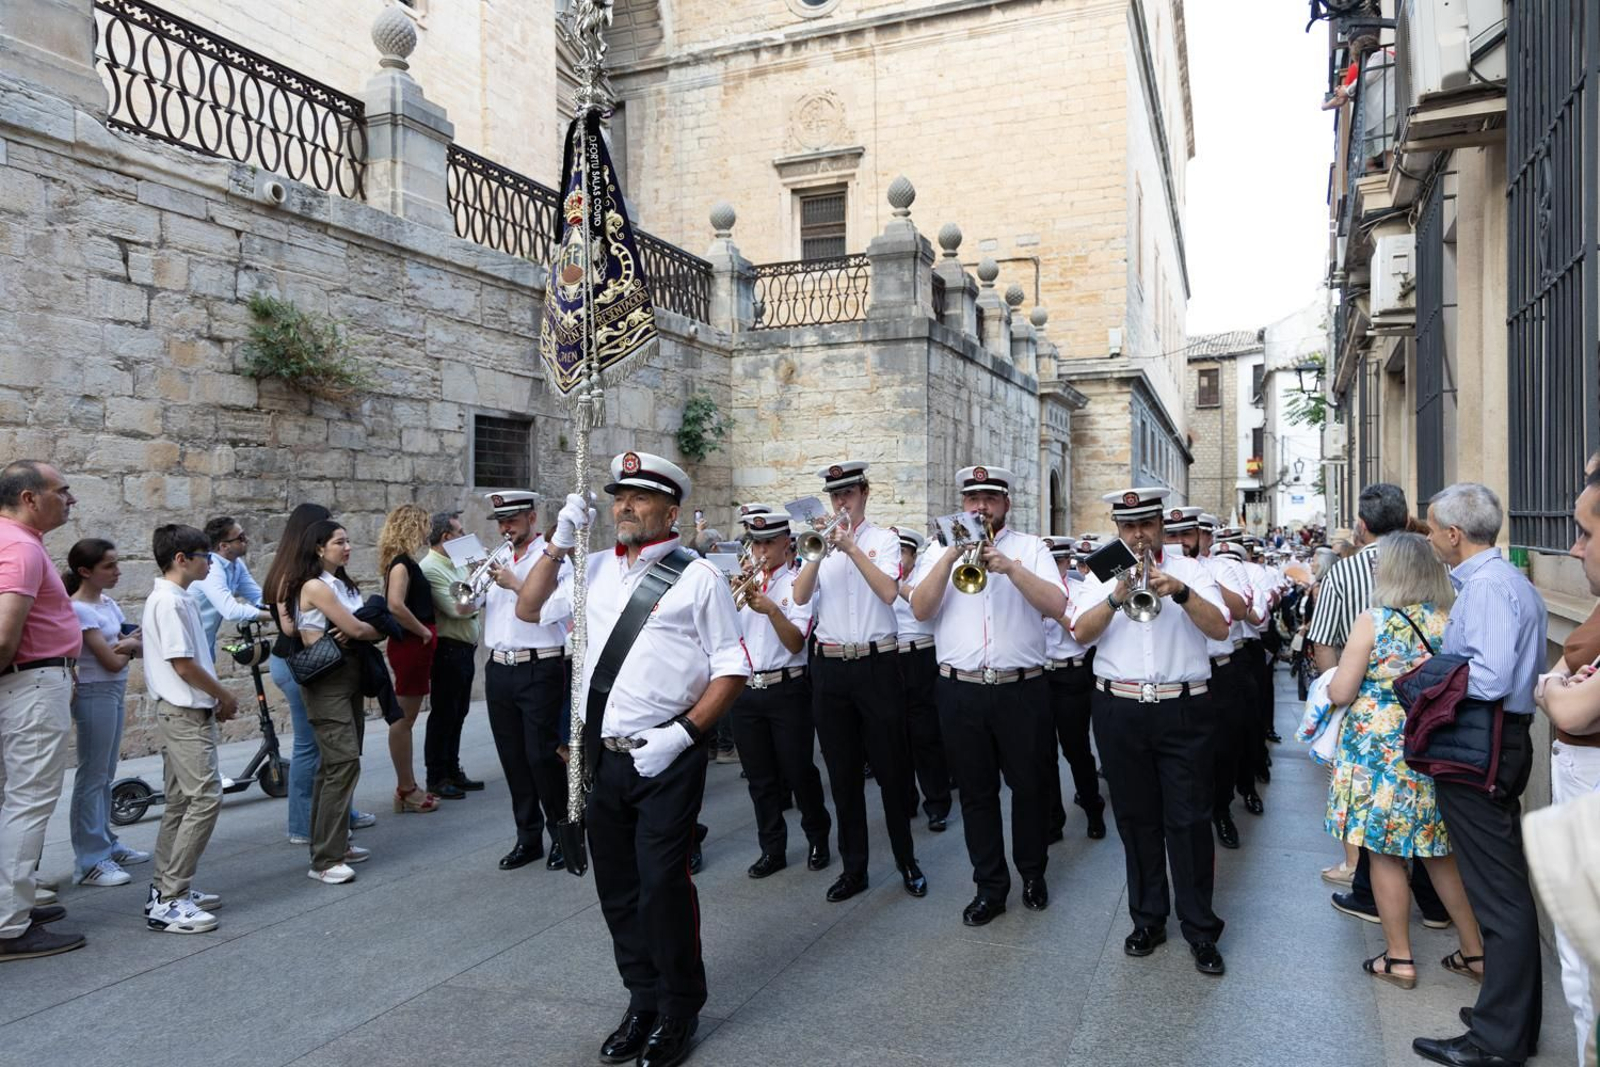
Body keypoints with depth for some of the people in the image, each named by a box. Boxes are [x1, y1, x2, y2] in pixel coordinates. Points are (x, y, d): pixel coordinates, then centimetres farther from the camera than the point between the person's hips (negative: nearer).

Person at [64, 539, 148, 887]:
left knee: (106, 775, 15)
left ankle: (106, 844, 25)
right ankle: (89, 861, 2)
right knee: (92, 777, -3)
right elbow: (111, 661, -15)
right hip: (95, 694, -8)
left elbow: (135, 641, 10)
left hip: (114, 692, 8)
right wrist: (131, 646, 4)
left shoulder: (107, 603, 9)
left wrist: (124, 645, -12)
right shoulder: (80, 610, -15)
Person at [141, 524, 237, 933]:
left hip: (185, 712, 10)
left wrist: (215, 698, 11)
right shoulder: (170, 601, -16)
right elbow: (184, 664, -20)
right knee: (205, 798, -11)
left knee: (181, 801, 14)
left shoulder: (178, 599, 14)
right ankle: (169, 901, -7)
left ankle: (166, 889, 22)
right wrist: (225, 696, -9)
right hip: (186, 714, -10)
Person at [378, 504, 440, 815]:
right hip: (410, 646, -10)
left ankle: (408, 787, 21)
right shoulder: (401, 562, -15)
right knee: (403, 719, -1)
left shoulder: (405, 562, 14)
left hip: (414, 646, 10)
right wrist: (424, 631, -18)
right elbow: (396, 605, -28)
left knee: (406, 718, 13)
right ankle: (406, 790, 7)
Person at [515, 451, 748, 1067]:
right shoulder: (596, 569, 8)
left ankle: (678, 1014, 24)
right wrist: (559, 544, 3)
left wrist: (681, 733, -16)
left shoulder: (698, 577, -6)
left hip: (667, 759, -5)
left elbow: (732, 671, -6)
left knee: (663, 884, -1)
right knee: (617, 888, 16)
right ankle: (643, 1002, 36)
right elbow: (529, 610, 16)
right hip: (603, 756, 5)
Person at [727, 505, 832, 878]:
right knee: (759, 776, 10)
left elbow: (796, 643, -12)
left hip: (786, 689, -4)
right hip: (745, 690, 4)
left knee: (798, 770, 3)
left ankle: (818, 838, 24)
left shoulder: (797, 584, -3)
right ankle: (772, 849, 22)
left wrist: (772, 610, -25)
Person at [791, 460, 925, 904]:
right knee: (843, 773, 9)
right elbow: (800, 596, -5)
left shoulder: (883, 539, 2)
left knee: (891, 768, 4)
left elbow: (889, 592, -15)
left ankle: (907, 862, 20)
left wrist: (851, 547, -19)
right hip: (829, 667, 3)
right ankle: (853, 868, 20)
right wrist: (820, 552, -18)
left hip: (876, 663, -3)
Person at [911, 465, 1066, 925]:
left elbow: (1057, 605, -11)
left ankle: (1032, 873, 32)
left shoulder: (1030, 547, 4)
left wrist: (1010, 567, -21)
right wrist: (952, 554, -16)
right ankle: (989, 886, 22)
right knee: (976, 793, 9)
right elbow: (920, 609, -8)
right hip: (960, 691, 1)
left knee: (1029, 786, 11)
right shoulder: (941, 549, 7)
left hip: (1022, 689, -1)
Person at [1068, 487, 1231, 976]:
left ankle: (1201, 929, 11)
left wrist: (1179, 591, -22)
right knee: (1136, 819, 10)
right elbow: (1080, 631, -6)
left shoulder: (1189, 570, 6)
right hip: (1119, 710, 2)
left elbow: (1219, 628, -8)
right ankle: (1147, 918, 24)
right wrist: (1117, 596, -20)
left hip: (1183, 710, -1)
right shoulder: (1102, 574, 8)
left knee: (1189, 819, 0)